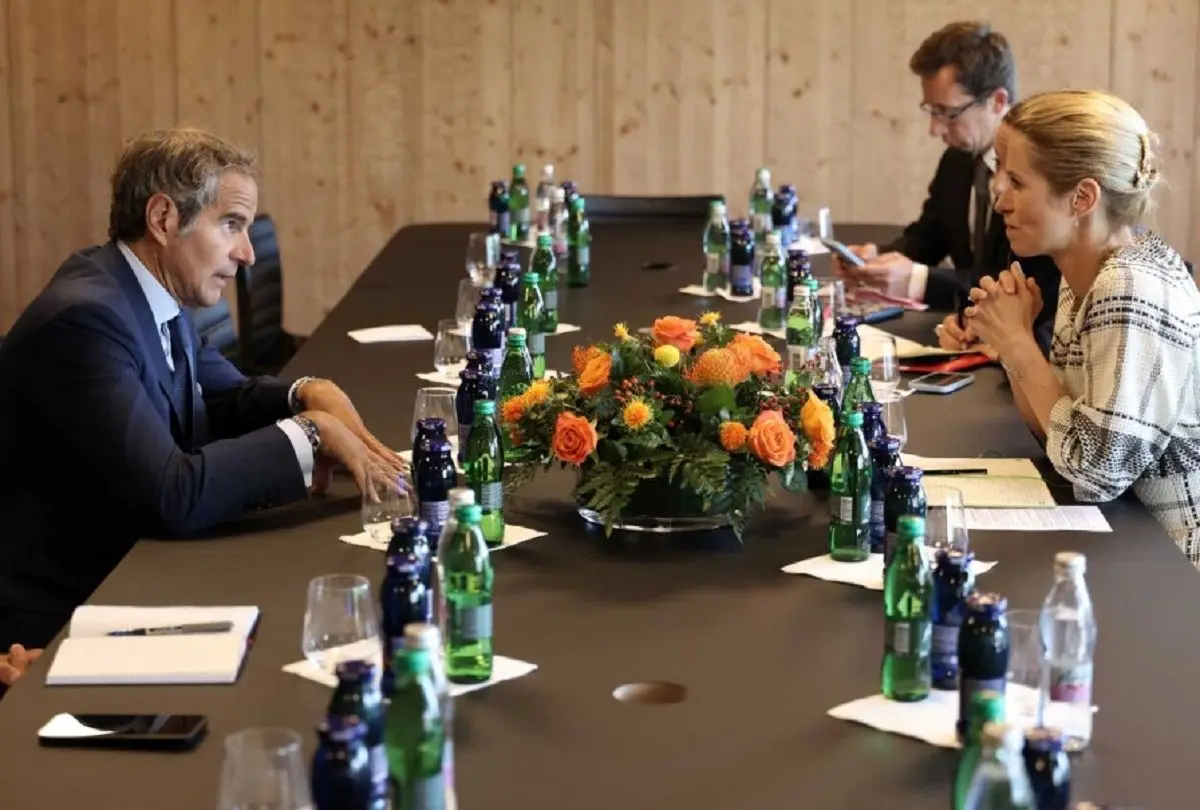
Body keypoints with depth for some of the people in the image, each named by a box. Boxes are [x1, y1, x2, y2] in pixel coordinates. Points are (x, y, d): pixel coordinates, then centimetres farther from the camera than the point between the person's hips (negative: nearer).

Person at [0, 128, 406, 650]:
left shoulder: (153, 293, 3)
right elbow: (173, 497, -29)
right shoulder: (83, 320, -24)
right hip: (61, 618, -8)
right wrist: (307, 432, -19)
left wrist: (308, 393, -3)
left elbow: (226, 398, 18)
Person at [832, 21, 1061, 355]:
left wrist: (919, 281, -30)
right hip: (969, 337, 8)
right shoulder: (958, 158, 7)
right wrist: (877, 256, -5)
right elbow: (925, 238, 19)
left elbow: (1040, 291, -25)